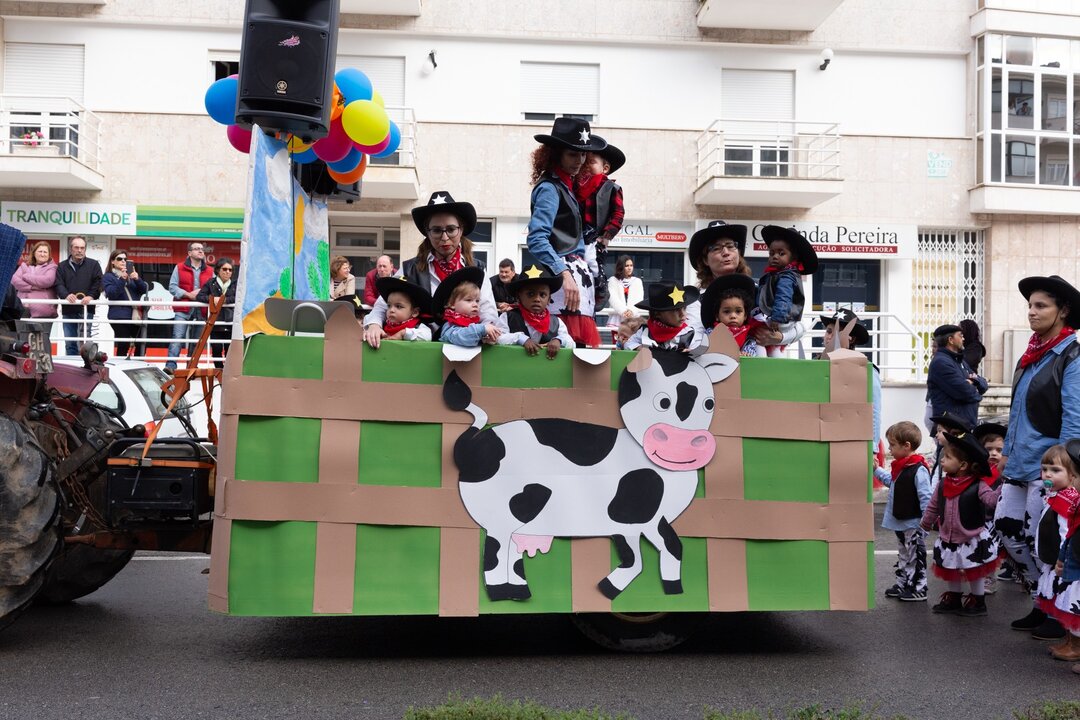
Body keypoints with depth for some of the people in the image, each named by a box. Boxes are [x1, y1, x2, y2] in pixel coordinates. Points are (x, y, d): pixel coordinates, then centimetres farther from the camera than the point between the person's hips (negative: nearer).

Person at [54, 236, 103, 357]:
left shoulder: (93, 265, 7)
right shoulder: (62, 266, 13)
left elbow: (97, 283, -1)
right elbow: (58, 285, 1)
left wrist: (91, 296, -19)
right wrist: (66, 295, -20)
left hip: (86, 309, -3)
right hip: (68, 310, 3)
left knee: (83, 340, -14)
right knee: (70, 343, 8)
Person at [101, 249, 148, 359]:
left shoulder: (131, 274, 20)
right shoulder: (108, 277, 4)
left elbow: (144, 290, 10)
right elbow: (111, 294, -12)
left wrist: (137, 279, -8)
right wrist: (122, 279, -20)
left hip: (135, 315, 5)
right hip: (120, 316, -5)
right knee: (123, 346, -8)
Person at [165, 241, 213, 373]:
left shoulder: (209, 271, 14)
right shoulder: (180, 267, 7)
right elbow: (172, 287, 0)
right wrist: (189, 294, -11)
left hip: (201, 310, 3)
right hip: (183, 309, -3)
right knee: (177, 337, -14)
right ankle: (171, 365, -19)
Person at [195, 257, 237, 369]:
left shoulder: (235, 284, 6)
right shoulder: (210, 283, 6)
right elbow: (199, 296, -2)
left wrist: (224, 300, -19)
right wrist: (211, 299, -19)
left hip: (230, 323, 0)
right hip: (216, 323, 1)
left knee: (230, 350, 0)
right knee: (216, 350, 4)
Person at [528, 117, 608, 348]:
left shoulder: (565, 185, 19)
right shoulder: (549, 188, -9)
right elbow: (536, 239, -20)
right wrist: (565, 274, -28)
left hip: (577, 273, 9)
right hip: (563, 275, -9)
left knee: (582, 344, 6)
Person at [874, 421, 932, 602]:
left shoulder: (918, 470, -23)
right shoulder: (899, 466, 6)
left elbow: (926, 499, -23)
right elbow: (890, 481, 26)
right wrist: (876, 470, 18)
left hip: (913, 524, -9)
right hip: (899, 523, 9)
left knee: (915, 557, 2)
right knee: (903, 555, 19)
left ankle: (918, 589, 11)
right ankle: (902, 585, 30)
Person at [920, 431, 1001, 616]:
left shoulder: (977, 485, -20)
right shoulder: (943, 484, -4)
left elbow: (991, 499, -36)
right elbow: (933, 507, 9)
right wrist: (925, 524, 20)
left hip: (973, 540, -5)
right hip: (948, 540, 6)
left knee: (974, 574, 12)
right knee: (950, 572, 19)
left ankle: (977, 601, 29)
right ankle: (952, 599, 37)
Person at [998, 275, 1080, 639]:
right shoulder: (1032, 354, 13)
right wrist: (1008, 451, 19)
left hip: (1047, 467, -8)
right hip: (1020, 464, 8)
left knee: (1042, 540, 0)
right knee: (1008, 530, 9)